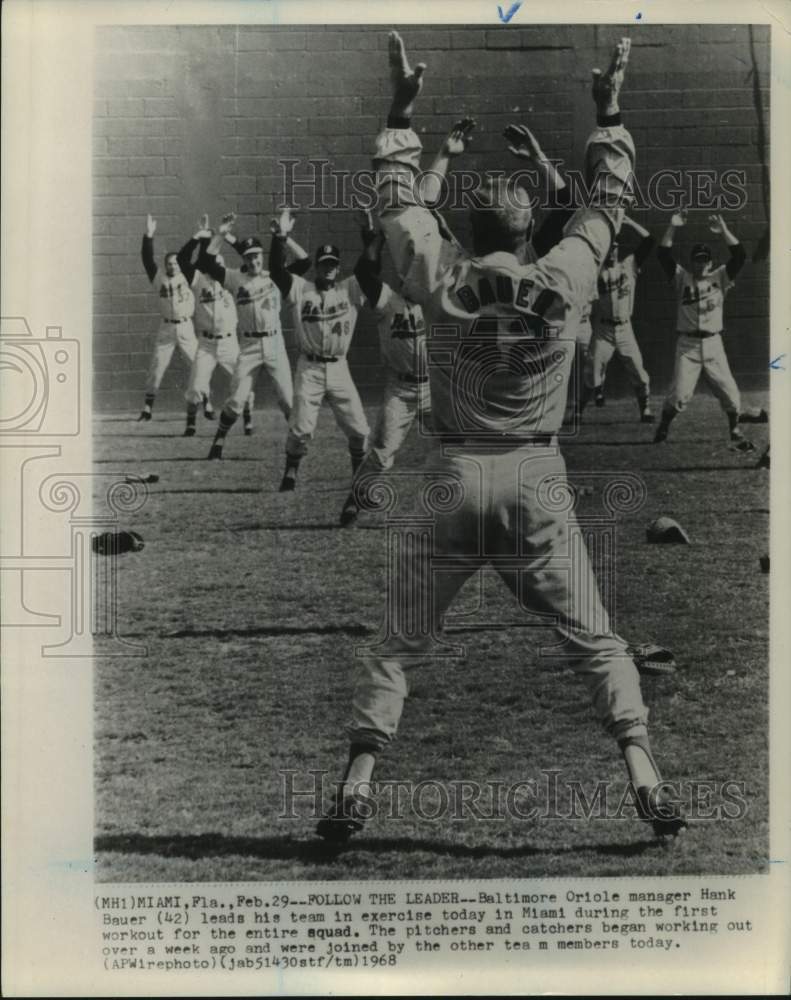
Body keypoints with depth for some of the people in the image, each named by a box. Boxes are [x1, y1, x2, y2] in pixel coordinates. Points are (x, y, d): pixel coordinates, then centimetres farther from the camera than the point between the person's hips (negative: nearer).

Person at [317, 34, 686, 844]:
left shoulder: (440, 286, -1)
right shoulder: (561, 285, -3)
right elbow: (606, 203, 12)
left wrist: (401, 115, 23)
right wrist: (608, 115, 22)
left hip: (454, 481, 1)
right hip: (533, 484, 0)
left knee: (399, 647, 11)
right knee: (595, 644, 10)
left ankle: (353, 792, 6)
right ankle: (647, 784, 5)